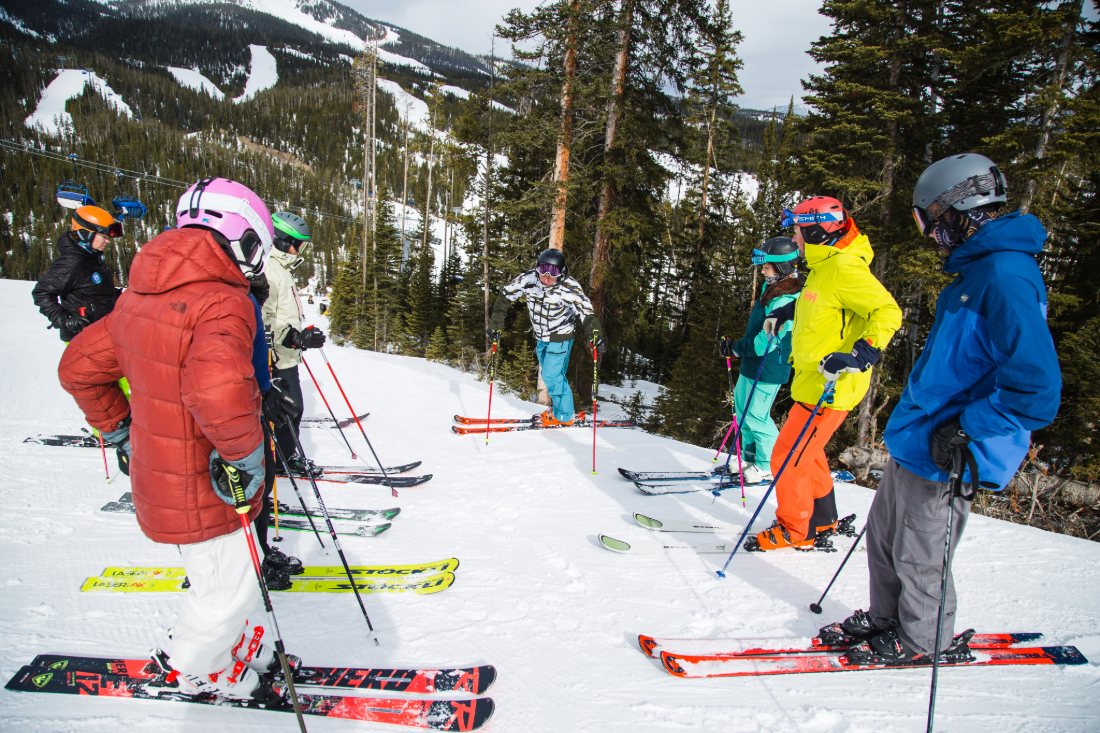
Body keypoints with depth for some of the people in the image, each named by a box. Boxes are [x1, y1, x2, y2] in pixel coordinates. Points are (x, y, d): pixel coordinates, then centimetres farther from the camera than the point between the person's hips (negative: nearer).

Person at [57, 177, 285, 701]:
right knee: (229, 589, 15)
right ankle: (195, 669, 39)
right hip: (204, 492, -9)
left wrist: (119, 429, 22)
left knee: (215, 576, 28)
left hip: (159, 476, 9)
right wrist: (246, 455, -29)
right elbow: (217, 387, -44)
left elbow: (79, 366, 14)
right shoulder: (223, 301, -25)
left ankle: (230, 647, 48)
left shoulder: (140, 296, 5)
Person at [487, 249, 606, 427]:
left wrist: (596, 334, -50)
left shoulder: (570, 288, -27)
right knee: (548, 375, 17)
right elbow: (505, 296, -4)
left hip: (560, 338, -6)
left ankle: (564, 415, 8)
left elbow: (586, 313, -31)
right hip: (541, 337, 6)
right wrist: (495, 323, -6)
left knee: (552, 376, -9)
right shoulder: (528, 279, -16)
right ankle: (559, 407, 35)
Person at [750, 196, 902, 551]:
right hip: (813, 380, 10)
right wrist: (784, 312, 32)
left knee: (788, 457, -2)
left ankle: (794, 530, 16)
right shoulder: (824, 265, 11)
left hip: (829, 387, -10)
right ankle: (822, 520, 38)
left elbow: (888, 312, -26)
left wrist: (862, 353, -38)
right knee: (806, 451, 22)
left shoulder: (844, 268, -20)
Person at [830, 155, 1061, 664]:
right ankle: (885, 619, 38)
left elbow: (1037, 387, -29)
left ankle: (923, 642, 30)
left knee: (919, 559, 8)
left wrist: (965, 429, -24)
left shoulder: (1005, 278, -22)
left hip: (943, 459, -9)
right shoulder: (978, 268, 11)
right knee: (883, 535, 20)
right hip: (918, 444, 10)